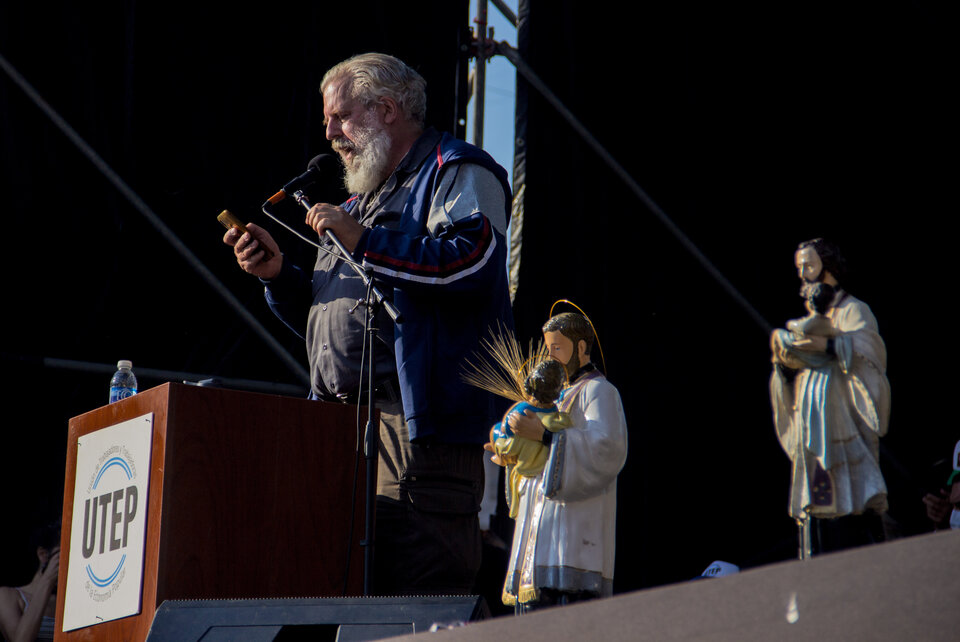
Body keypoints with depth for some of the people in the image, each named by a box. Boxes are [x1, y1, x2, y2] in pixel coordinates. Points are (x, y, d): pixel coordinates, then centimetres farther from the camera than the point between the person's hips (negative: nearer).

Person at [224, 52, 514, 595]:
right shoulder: (366, 196, 30)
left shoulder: (456, 172, 3)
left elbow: (471, 260, -18)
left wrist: (363, 241, -14)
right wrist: (278, 274, 14)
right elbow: (330, 318, 32)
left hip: (415, 417, -9)